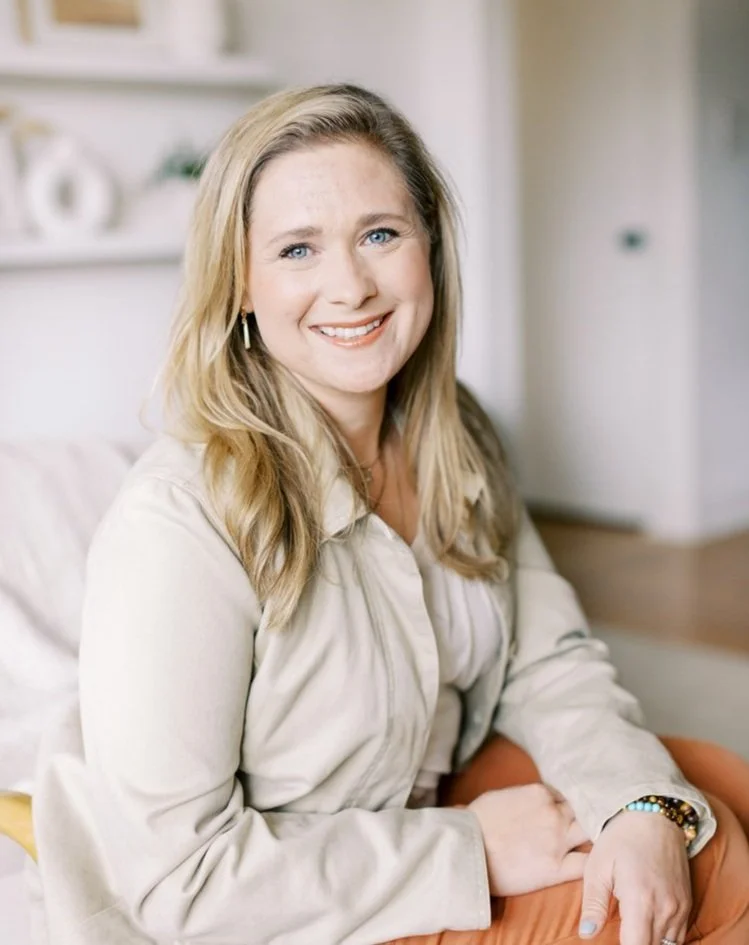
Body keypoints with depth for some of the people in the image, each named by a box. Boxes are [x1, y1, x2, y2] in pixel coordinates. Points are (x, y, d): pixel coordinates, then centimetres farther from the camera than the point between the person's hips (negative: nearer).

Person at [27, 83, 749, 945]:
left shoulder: (455, 439, -4)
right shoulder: (175, 522, -29)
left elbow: (548, 664, -2)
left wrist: (646, 807, -22)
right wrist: (469, 848, -22)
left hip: (447, 790, 7)